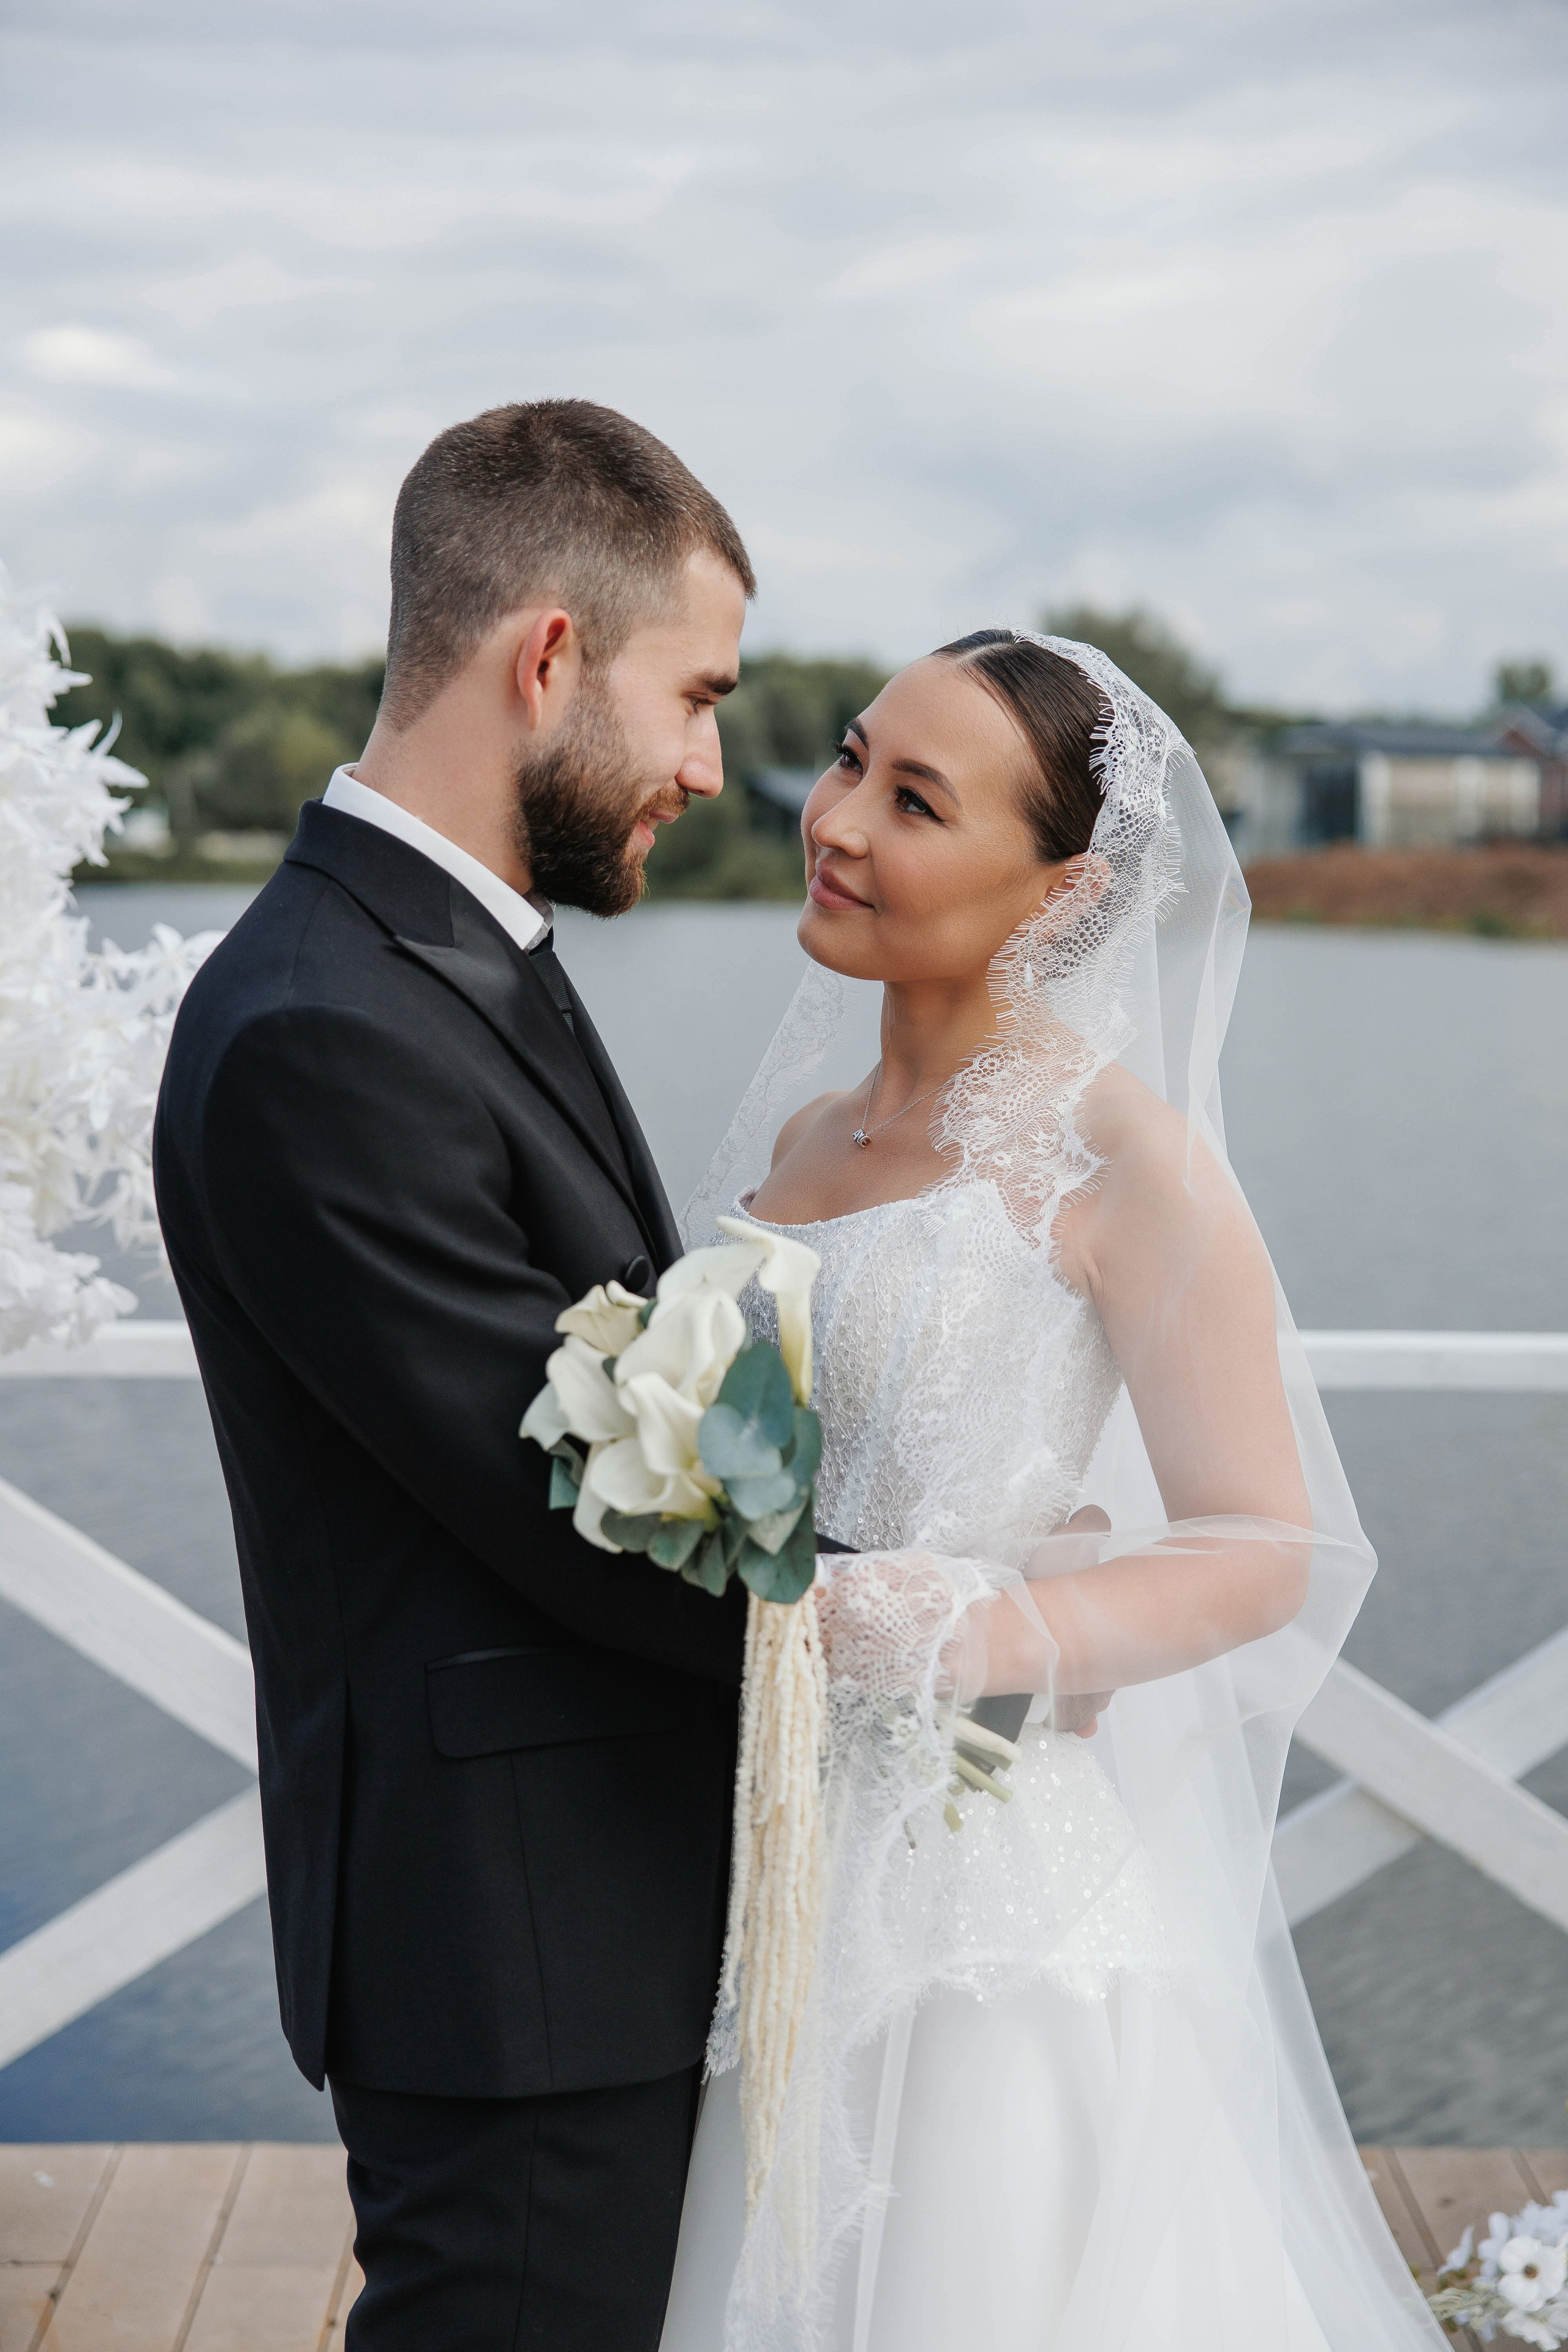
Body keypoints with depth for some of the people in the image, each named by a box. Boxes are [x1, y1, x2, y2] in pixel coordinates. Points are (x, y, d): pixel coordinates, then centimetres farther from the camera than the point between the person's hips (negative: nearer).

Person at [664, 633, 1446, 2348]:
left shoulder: (1115, 1151, -12)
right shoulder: (804, 1133, 9)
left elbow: (1261, 1551, -12)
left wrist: (971, 1632, -25)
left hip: (985, 1882, -6)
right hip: (765, 1873, 7)